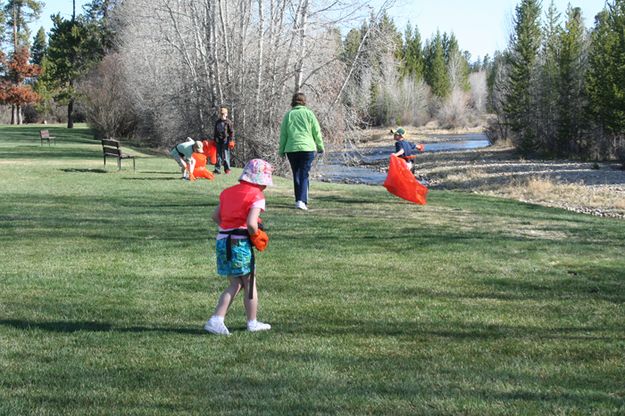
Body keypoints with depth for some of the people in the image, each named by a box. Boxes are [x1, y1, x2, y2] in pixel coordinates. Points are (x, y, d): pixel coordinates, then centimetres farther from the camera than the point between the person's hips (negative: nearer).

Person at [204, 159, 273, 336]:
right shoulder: (256, 196, -9)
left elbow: (216, 216, 12)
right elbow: (251, 223, -20)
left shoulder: (228, 192, 13)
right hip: (240, 243, -7)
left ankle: (216, 320, 2)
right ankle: (252, 323, 21)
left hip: (222, 240, 7)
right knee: (250, 283, 10)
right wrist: (256, 236, -2)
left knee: (236, 284, 14)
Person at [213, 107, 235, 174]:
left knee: (225, 155, -5)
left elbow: (232, 132, -2)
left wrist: (231, 140, -8)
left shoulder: (228, 122, -2)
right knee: (218, 155, 5)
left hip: (225, 140, -5)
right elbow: (215, 132, 23)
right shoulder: (217, 122, 14)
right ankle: (217, 169, 7)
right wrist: (214, 140, 19)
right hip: (218, 141, 5)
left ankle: (227, 169, 3)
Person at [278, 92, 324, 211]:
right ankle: (302, 201, -18)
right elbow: (317, 132, 4)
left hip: (291, 149, 2)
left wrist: (281, 150, 16)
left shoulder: (288, 114, 7)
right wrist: (320, 147, 16)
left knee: (296, 175, 12)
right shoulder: (309, 113, 3)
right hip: (307, 148, -2)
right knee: (304, 175, -3)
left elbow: (283, 134, 8)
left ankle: (299, 201, 15)